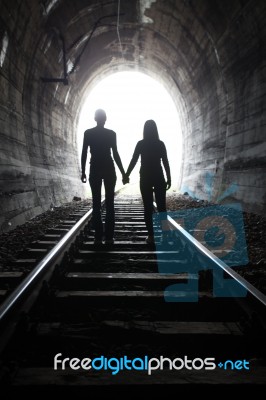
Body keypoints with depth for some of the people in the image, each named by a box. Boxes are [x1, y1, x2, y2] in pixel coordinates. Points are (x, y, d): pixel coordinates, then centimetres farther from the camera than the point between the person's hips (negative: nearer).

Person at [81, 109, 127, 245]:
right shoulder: (111, 133, -1)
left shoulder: (88, 133, 2)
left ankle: (98, 237, 2)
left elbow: (84, 153, -1)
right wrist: (123, 173, 1)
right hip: (109, 169, -1)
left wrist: (83, 172, 5)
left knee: (96, 204, 3)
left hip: (95, 170, 1)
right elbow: (115, 155, -4)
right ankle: (109, 237, 2)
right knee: (109, 204, 3)